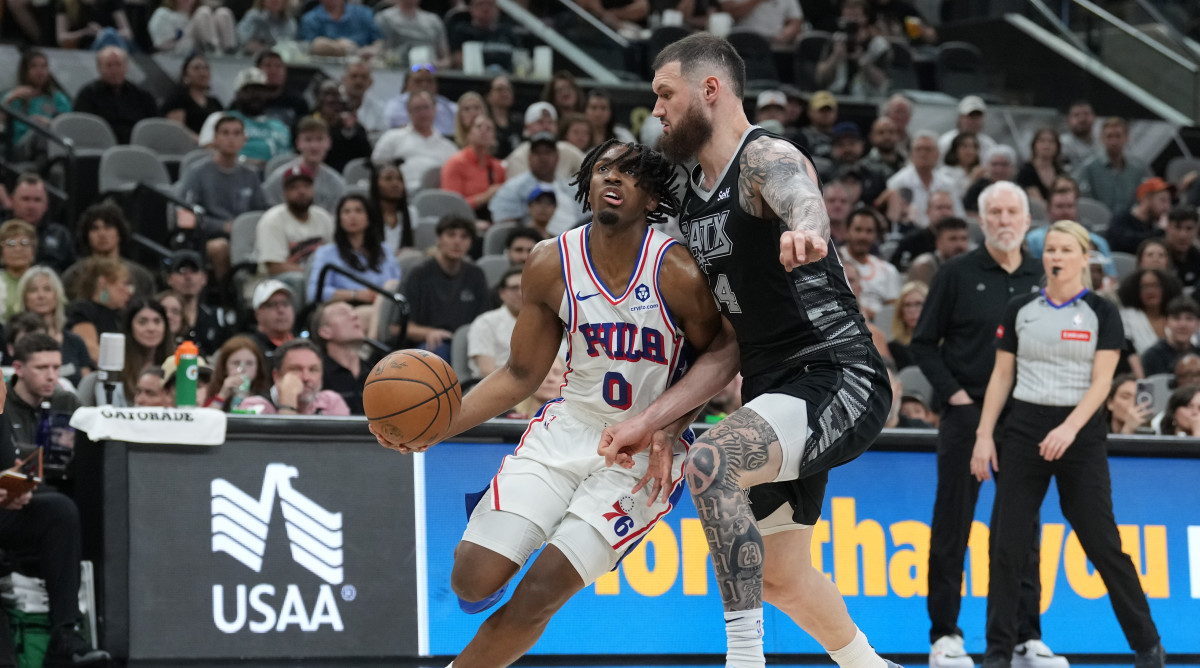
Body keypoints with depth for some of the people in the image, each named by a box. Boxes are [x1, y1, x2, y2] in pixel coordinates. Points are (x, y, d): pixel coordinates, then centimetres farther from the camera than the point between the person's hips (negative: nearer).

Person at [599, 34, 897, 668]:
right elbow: (727, 345, 15)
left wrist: (804, 229, -64)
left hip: (839, 378, -10)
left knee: (709, 462, -33)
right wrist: (652, 419, 6)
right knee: (778, 574, 20)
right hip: (777, 390, 10)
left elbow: (803, 200, -39)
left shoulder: (768, 159, -12)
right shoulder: (692, 201, 14)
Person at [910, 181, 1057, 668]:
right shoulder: (958, 275, 0)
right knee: (952, 524, -1)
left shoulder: (1043, 279, 9)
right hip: (967, 412, -3)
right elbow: (923, 342, 1)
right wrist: (952, 392, -9)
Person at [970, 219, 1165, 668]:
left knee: (1102, 542, -2)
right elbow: (1001, 377, 9)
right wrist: (984, 435, 2)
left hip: (1080, 433, -3)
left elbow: (1101, 382, -8)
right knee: (1006, 542, -3)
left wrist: (1069, 429, -21)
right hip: (1025, 429, 3)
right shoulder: (1020, 310, 7)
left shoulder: (1101, 313, -1)